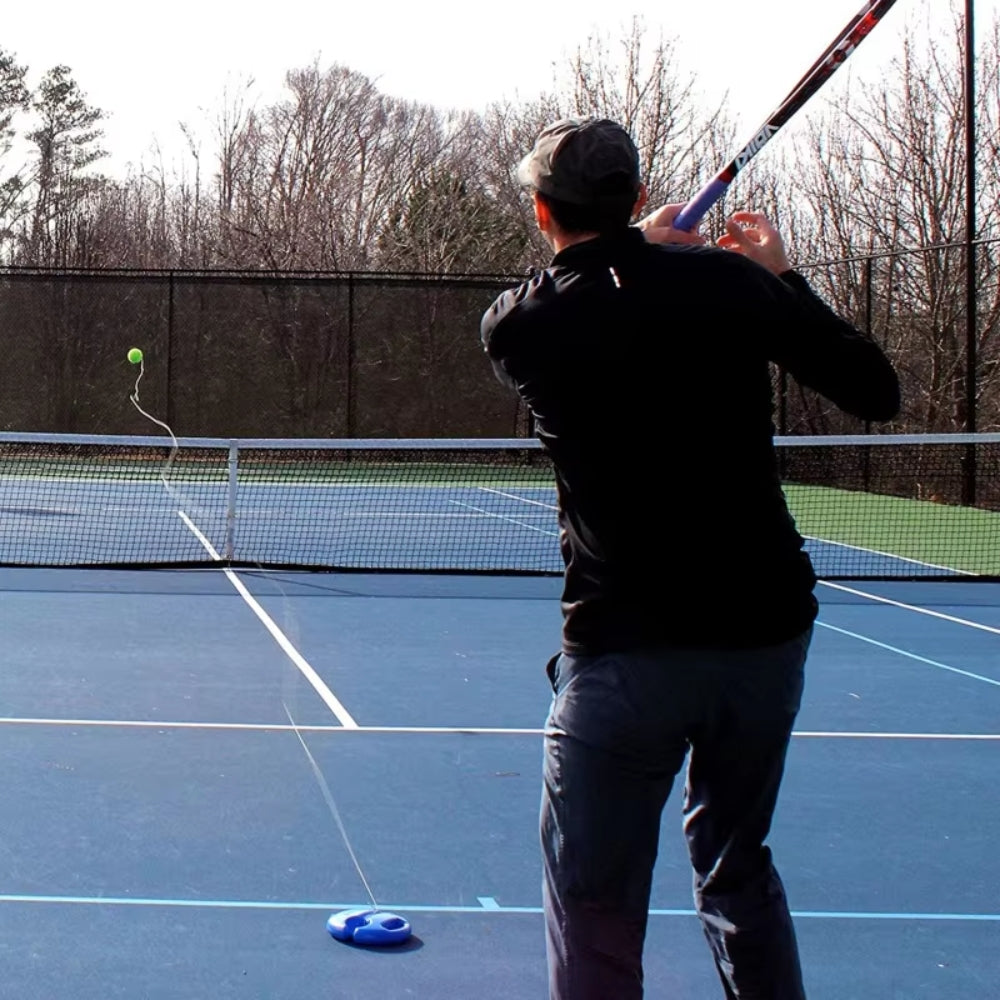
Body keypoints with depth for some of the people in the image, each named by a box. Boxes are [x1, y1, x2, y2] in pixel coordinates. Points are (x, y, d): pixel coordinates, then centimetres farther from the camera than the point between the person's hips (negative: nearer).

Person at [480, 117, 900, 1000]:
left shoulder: (517, 326, -4)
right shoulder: (725, 280, -3)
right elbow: (877, 391, 5)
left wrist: (638, 251, 26)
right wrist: (782, 277, 14)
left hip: (624, 653, -3)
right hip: (765, 631, 3)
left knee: (595, 906, 7)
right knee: (740, 870, 23)